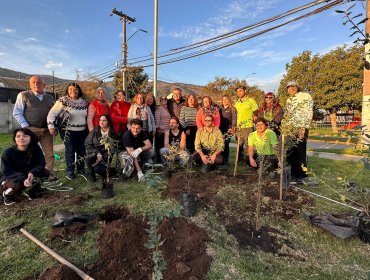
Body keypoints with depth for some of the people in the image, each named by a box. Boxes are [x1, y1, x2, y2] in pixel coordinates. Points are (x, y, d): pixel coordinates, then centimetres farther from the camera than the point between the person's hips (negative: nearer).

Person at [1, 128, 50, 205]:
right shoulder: (8, 153, -20)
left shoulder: (36, 148, -14)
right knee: (16, 186, -35)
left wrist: (32, 173, -37)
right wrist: (22, 179, -38)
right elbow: (7, 172, -21)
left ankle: (32, 189, 5)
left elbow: (41, 163, -17)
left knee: (46, 172, -22)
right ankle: (7, 193, 4)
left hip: (29, 175, 3)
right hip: (11, 178, -2)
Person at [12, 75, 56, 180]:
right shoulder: (23, 95, 4)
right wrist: (25, 126, -9)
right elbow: (17, 113, 1)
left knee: (49, 154, 2)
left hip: (47, 130, 3)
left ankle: (49, 174, 10)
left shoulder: (49, 98, 14)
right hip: (31, 129, -3)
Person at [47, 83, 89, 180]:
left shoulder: (84, 102, 7)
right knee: (70, 151, 1)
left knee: (82, 151, 10)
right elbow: (52, 113, -9)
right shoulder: (63, 101, -8)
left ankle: (81, 170, 26)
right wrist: (51, 126, -15)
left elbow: (88, 116, 15)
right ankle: (69, 172, 14)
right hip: (69, 131, -4)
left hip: (82, 131, 5)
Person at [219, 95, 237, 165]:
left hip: (228, 129, -3)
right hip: (220, 129, 3)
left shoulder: (232, 109, 8)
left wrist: (233, 127, -12)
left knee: (226, 145, -8)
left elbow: (234, 119, 0)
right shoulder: (220, 109, 18)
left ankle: (226, 160, 2)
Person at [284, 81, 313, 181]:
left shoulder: (306, 96, 1)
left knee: (300, 152, -2)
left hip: (300, 129, -6)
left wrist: (304, 127, -16)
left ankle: (302, 175, 9)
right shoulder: (289, 100, 20)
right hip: (289, 129, 6)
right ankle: (292, 173, 19)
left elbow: (309, 112, -8)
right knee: (290, 152, 7)